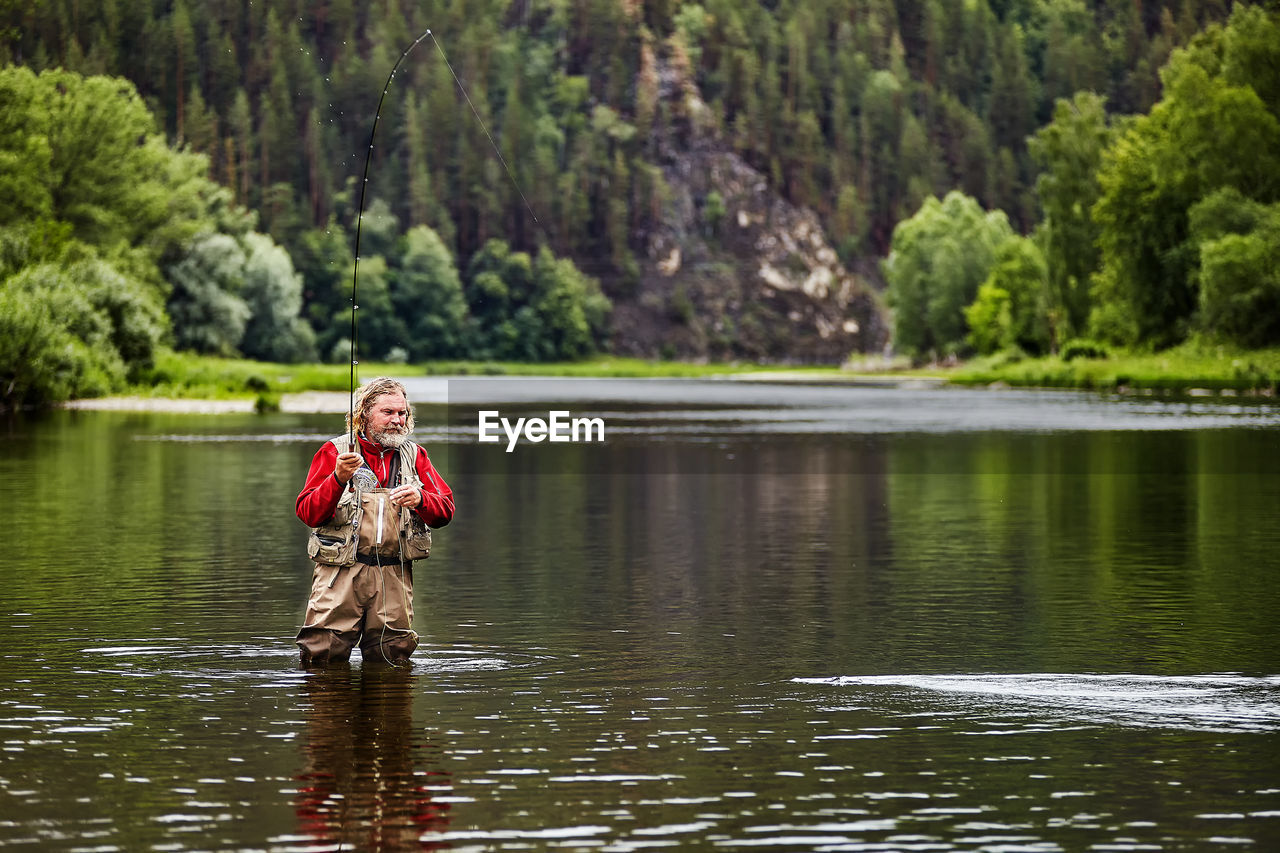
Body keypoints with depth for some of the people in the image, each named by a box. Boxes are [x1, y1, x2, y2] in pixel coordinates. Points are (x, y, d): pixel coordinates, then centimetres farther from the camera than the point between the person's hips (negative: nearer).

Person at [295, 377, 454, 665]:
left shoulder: (414, 456, 16)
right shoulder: (334, 452, 7)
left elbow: (445, 510, 8)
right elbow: (307, 513, -2)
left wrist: (420, 499, -14)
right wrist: (338, 479, -18)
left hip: (394, 574, 3)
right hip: (340, 571, -3)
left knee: (392, 657, 0)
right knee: (323, 657, -9)